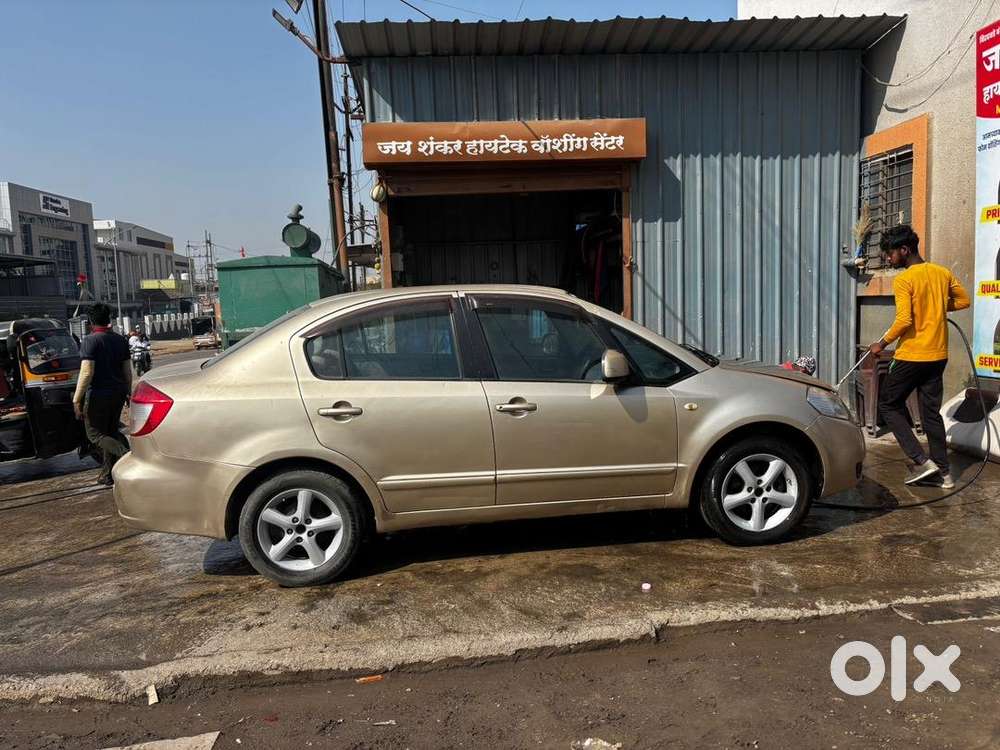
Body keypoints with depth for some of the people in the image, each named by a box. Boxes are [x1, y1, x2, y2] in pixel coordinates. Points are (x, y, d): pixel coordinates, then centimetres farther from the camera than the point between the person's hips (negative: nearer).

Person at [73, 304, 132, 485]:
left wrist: (77, 400, -15)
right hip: (118, 393, 7)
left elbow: (87, 373, -19)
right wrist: (128, 392, 22)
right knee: (111, 431, 17)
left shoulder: (90, 341, -12)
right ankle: (108, 474, 19)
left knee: (95, 434, 2)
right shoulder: (120, 340, 8)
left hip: (98, 394, -7)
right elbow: (127, 371, 12)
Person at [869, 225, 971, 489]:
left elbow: (903, 320, -22)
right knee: (931, 413, 13)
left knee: (888, 404, 8)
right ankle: (944, 472, 15)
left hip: (912, 356, -7)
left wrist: (882, 344, -10)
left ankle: (921, 461, 0)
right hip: (938, 355, 7)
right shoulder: (943, 273, 7)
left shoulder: (903, 280, -15)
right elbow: (964, 300, 19)